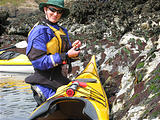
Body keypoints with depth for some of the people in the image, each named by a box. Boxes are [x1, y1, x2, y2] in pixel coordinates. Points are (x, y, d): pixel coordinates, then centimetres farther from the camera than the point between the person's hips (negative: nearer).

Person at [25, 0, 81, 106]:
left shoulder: (62, 31, 16)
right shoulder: (39, 31, -11)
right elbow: (39, 62, -19)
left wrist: (73, 49, -3)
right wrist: (66, 56, -18)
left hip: (60, 82, 8)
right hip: (46, 85, -8)